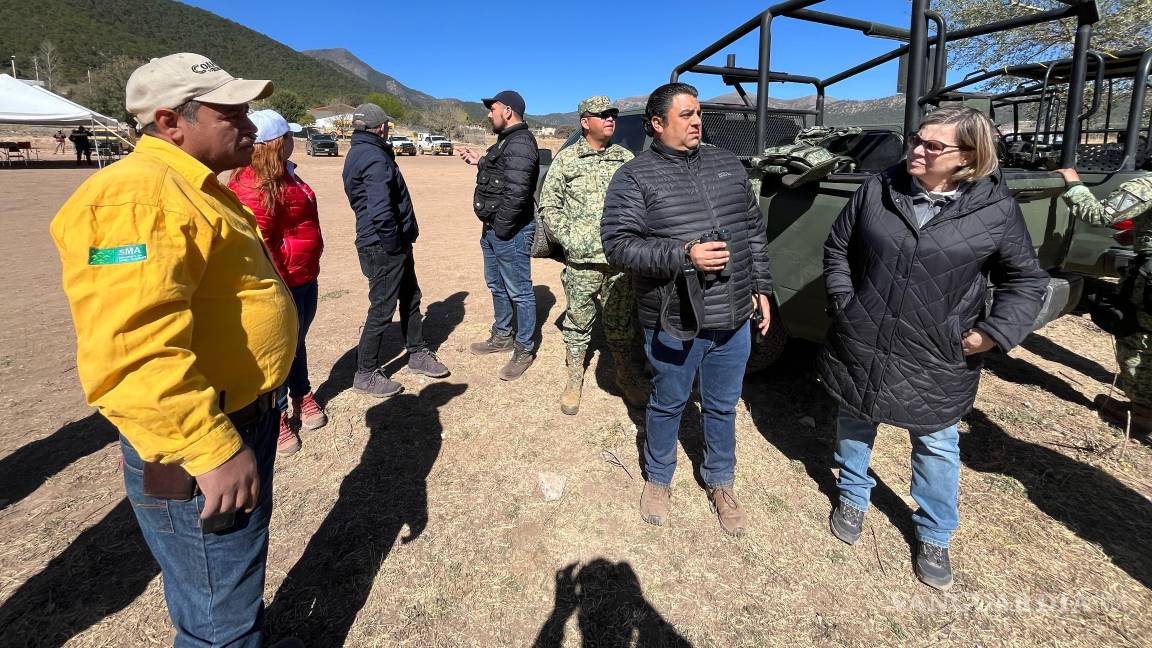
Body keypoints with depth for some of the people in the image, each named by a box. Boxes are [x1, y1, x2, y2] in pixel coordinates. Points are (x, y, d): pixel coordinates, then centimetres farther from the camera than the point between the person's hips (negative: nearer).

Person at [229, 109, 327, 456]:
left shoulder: (285, 173, 12)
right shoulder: (254, 184, -21)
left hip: (305, 277, 9)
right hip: (282, 282, -9)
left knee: (296, 341, 23)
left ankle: (302, 396, 41)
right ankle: (277, 417, 21)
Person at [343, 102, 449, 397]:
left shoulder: (359, 153, 15)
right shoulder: (374, 158, -19)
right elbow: (380, 210, -29)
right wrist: (394, 245, -17)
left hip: (394, 243, 10)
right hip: (383, 248, -10)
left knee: (411, 297, 20)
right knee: (382, 309, 0)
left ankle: (418, 353, 35)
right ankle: (366, 374, 14)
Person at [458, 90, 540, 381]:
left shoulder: (520, 144, -17)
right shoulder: (506, 141, 17)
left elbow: (516, 192, -26)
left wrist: (501, 228, -20)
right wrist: (480, 162, 13)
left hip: (510, 232, -11)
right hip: (493, 228, 11)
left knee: (519, 291, -1)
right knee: (496, 284, 21)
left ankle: (524, 349, 11)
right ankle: (502, 335, 37)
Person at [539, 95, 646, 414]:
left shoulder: (626, 158, 9)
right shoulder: (566, 159, 1)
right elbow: (548, 205, 1)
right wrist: (567, 238, -8)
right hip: (581, 260, -2)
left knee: (621, 322, 12)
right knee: (578, 320, 8)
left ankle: (625, 378, 28)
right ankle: (574, 380, 24)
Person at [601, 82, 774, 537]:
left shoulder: (728, 165, 9)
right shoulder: (634, 177, -8)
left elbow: (754, 231, 15)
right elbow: (617, 245, -17)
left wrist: (761, 288, 11)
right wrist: (683, 255, -26)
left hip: (733, 319, 5)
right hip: (674, 324, -4)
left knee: (723, 407, 18)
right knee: (668, 405, 15)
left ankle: (720, 482, 41)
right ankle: (658, 479, 40)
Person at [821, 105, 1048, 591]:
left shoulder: (996, 209, -8)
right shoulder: (878, 189, -4)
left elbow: (1026, 281, 2)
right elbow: (837, 247, 5)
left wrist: (992, 333, -11)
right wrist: (842, 302, -5)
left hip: (936, 359, -1)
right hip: (860, 346, 2)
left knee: (937, 447, 14)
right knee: (854, 426, 19)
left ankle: (935, 537, 37)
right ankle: (852, 497, 45)